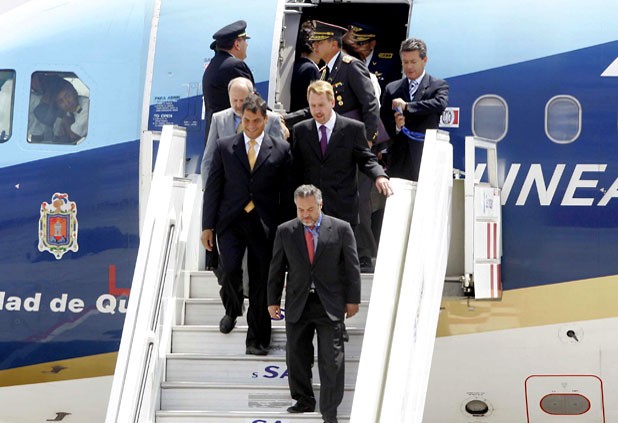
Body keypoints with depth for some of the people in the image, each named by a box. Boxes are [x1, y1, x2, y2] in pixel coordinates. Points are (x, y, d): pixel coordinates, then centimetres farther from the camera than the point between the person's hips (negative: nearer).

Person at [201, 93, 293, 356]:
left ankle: (256, 339, 13)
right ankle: (232, 309, 17)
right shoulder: (224, 147, 6)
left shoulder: (280, 150, 4)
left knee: (261, 281, 2)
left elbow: (287, 193, 6)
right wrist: (208, 226, 2)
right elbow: (212, 188, 6)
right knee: (229, 270, -16)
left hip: (265, 224, 0)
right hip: (231, 221, 0)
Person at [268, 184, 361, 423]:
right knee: (296, 356, 9)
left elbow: (352, 267, 2)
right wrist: (273, 300, 7)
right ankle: (304, 400, 26)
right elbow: (276, 268, 8)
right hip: (297, 304, 2)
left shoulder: (341, 229, -2)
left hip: (330, 304, -2)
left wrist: (353, 300, 1)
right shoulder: (285, 232, 2)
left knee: (331, 360, -4)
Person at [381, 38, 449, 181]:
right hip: (399, 157, 3)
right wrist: (395, 126, -10)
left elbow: (440, 104, -16)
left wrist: (407, 106, -16)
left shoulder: (438, 86, 5)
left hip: (426, 158, -2)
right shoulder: (391, 89, 14)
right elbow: (383, 121, 13)